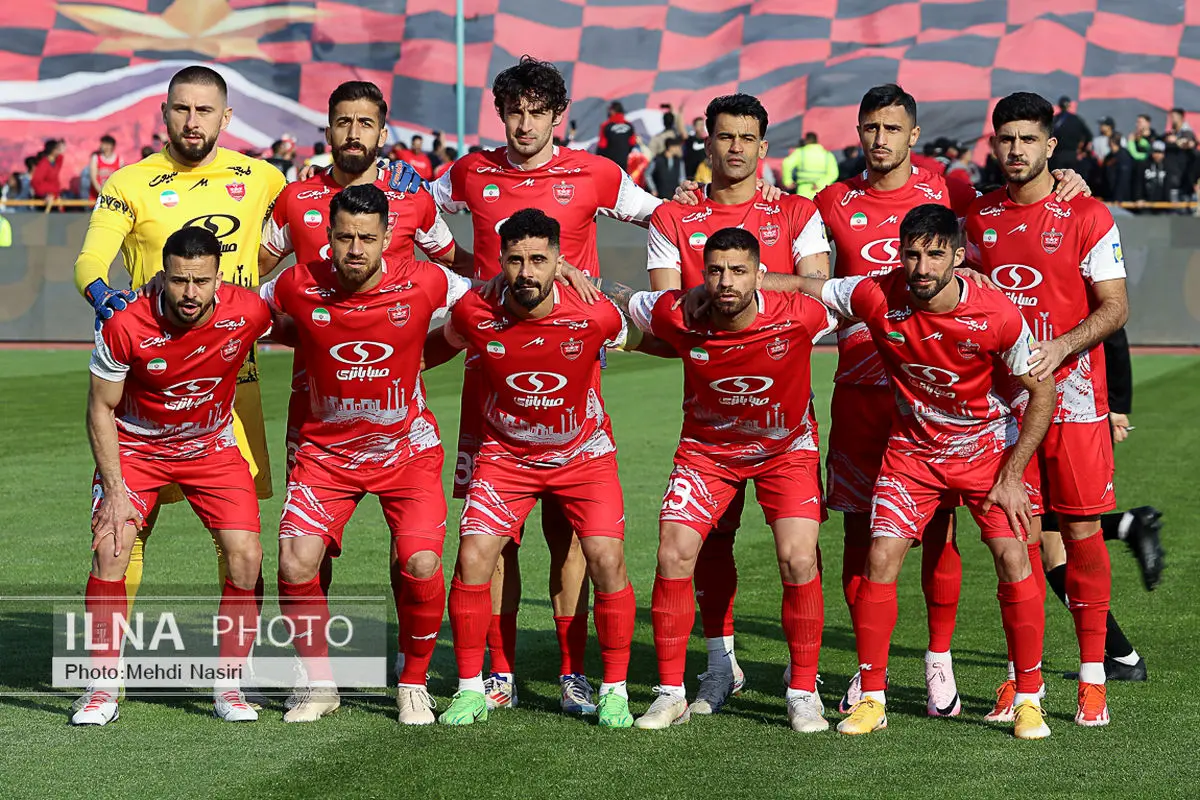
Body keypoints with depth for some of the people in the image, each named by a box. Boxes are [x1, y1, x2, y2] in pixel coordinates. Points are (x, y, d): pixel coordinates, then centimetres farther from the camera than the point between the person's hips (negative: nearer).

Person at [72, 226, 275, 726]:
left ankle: (228, 685, 4)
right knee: (110, 549, -19)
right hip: (135, 447, -1)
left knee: (246, 557, -12)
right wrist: (115, 490, -17)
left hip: (212, 447, 2)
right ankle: (104, 689, -6)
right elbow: (101, 409, -13)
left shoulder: (248, 313, -23)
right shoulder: (125, 328, -27)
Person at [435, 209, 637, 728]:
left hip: (585, 454, -1)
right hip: (505, 453, 1)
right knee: (473, 559, -12)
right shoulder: (475, 314, -19)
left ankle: (614, 691, 2)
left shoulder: (595, 317, -21)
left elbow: (623, 337, 5)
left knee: (607, 561, -14)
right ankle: (470, 691, 3)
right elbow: (449, 341, 8)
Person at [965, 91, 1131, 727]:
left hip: (1072, 394, -3)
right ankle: (1023, 673, 11)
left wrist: (1059, 347, -19)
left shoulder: (1086, 216, -3)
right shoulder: (978, 217, 9)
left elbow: (1114, 306, -5)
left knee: (1080, 530, -2)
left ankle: (1092, 678, 5)